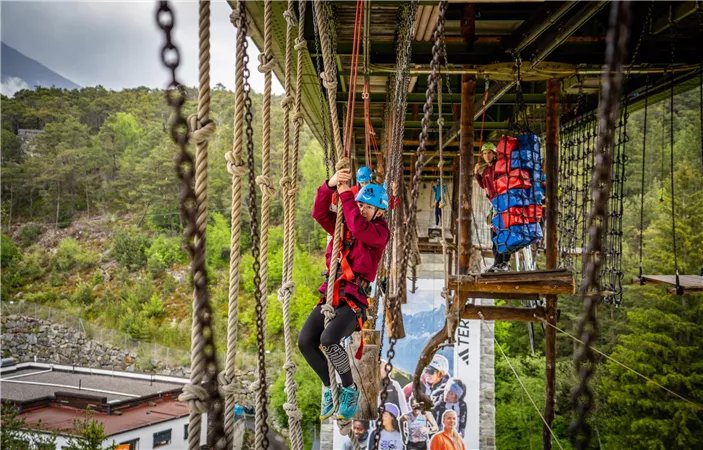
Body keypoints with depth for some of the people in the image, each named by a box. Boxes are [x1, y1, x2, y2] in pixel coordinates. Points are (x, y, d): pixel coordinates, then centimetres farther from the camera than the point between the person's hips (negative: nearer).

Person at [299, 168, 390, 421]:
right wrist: (330, 185, -11)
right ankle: (329, 388, 9)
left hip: (354, 299, -6)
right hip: (330, 295, 6)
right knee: (305, 341, -13)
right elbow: (319, 213, 4)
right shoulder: (342, 225, 17)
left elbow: (360, 228, -21)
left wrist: (345, 194, -15)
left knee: (328, 339, -29)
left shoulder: (380, 232, 0)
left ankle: (350, 390, -5)